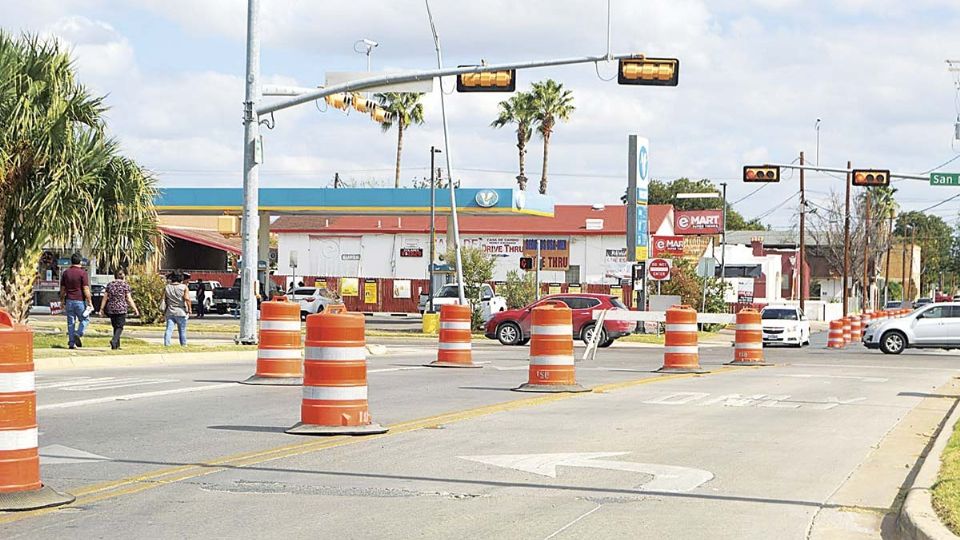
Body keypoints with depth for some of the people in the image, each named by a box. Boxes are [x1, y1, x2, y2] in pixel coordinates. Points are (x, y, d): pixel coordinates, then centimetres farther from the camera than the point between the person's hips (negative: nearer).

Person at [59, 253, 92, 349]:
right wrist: (90, 302, -9)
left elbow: (62, 289, 12)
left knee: (71, 322, 8)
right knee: (85, 319, 11)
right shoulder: (83, 273, -9)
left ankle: (71, 343, 6)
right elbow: (86, 289, -13)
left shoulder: (65, 273, 7)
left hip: (69, 301, 4)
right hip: (80, 301, -4)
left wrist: (62, 301, 22)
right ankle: (79, 334, -12)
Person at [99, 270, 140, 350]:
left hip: (111, 309, 4)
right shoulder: (125, 285, -3)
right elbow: (129, 299, -5)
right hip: (121, 309, -4)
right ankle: (114, 340, -24)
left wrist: (101, 309, 8)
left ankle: (117, 345, 15)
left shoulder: (109, 285, 6)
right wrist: (135, 309, 0)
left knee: (115, 326, 15)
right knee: (119, 327, 0)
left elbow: (105, 298, 5)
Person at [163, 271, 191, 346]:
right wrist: (189, 310, -7)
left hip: (169, 312, 2)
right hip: (181, 312, -2)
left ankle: (166, 344, -14)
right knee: (182, 330, 10)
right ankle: (183, 344, 19)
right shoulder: (184, 287, -6)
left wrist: (164, 312, 12)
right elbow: (187, 299, -15)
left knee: (169, 329, -1)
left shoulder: (166, 287, 4)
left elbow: (164, 300, 5)